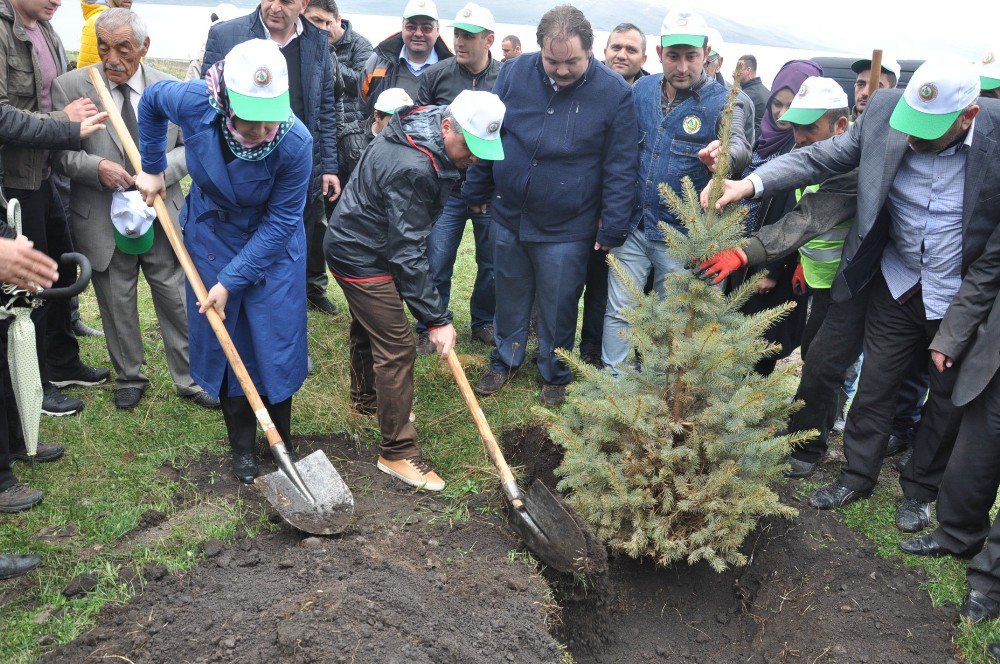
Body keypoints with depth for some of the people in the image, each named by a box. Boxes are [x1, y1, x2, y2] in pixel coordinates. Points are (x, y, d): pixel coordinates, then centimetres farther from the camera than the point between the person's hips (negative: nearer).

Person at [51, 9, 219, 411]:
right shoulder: (70, 87, -5)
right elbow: (59, 152, -1)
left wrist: (162, 168, -14)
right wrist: (97, 167, -19)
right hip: (103, 222, 0)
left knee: (178, 302, 7)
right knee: (117, 306, 13)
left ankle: (190, 380, 23)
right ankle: (129, 378, 33)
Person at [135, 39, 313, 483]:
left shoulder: (295, 142, -33)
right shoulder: (194, 102, -27)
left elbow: (280, 221, -23)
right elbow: (151, 100, -1)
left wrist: (230, 281, -21)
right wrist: (153, 169, 5)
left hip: (273, 245, -2)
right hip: (212, 236, 2)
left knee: (275, 343, 2)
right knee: (223, 339, 8)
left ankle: (281, 443, 24)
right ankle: (242, 446, 24)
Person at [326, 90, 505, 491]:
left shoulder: (426, 126, -3)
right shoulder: (411, 168, -34)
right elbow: (407, 252, -31)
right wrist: (436, 319, -28)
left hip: (357, 244, 10)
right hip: (361, 257, -10)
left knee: (369, 327, 27)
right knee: (396, 348, -8)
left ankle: (365, 399, 50)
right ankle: (398, 453, 2)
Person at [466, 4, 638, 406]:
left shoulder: (614, 92, -13)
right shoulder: (514, 73, -5)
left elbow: (621, 166, -9)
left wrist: (612, 227, -9)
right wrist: (477, 190, 10)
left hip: (567, 230, -3)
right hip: (508, 217, 3)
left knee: (558, 308, 11)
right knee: (510, 298, 19)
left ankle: (555, 375, 33)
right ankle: (505, 361, 41)